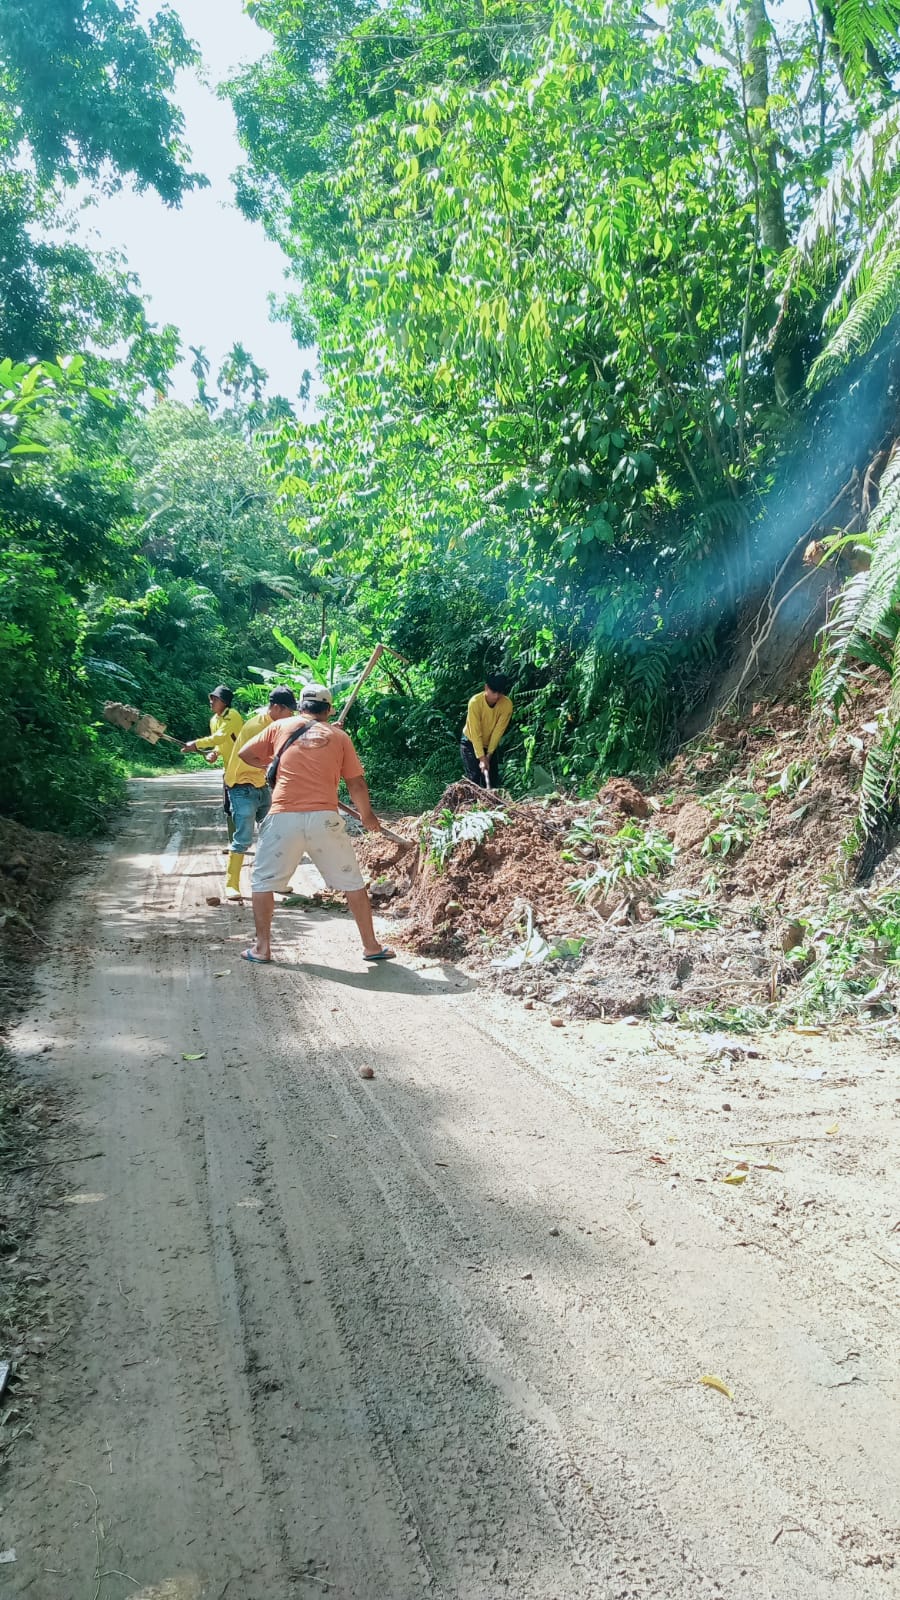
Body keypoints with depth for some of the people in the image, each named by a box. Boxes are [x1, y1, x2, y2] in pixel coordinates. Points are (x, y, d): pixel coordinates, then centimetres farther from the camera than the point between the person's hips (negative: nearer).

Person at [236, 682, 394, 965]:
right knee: (352, 883, 12)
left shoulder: (281, 727, 10)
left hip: (283, 819, 0)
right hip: (324, 819, 0)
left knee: (264, 881, 16)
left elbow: (245, 754, 15)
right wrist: (367, 816, 25)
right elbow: (357, 784, 10)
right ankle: (371, 947, 17)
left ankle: (262, 948, 16)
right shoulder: (339, 736, 10)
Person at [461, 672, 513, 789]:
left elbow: (498, 731, -16)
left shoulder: (507, 704, -21)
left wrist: (488, 755, -17)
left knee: (491, 780, 0)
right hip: (470, 743, -3)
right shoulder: (475, 702, -29)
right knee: (474, 779, -13)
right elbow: (475, 733, -28)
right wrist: (482, 758, -32)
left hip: (491, 745, 3)